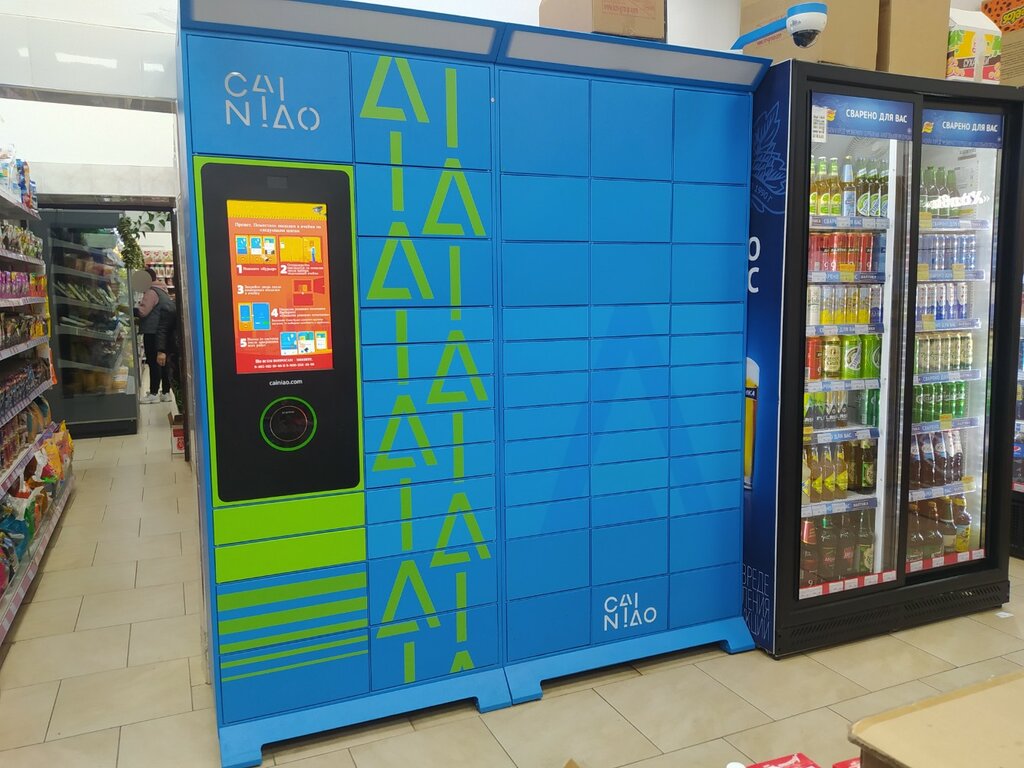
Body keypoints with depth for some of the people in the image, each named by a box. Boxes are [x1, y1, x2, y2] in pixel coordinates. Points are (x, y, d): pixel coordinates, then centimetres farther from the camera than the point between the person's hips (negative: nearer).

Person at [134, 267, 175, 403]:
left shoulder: (151, 292, -11)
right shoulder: (163, 291, 18)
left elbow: (143, 311, -18)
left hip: (152, 333, -9)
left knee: (153, 363, -8)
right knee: (163, 362, 10)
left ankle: (153, 393, -7)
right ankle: (166, 392, 12)